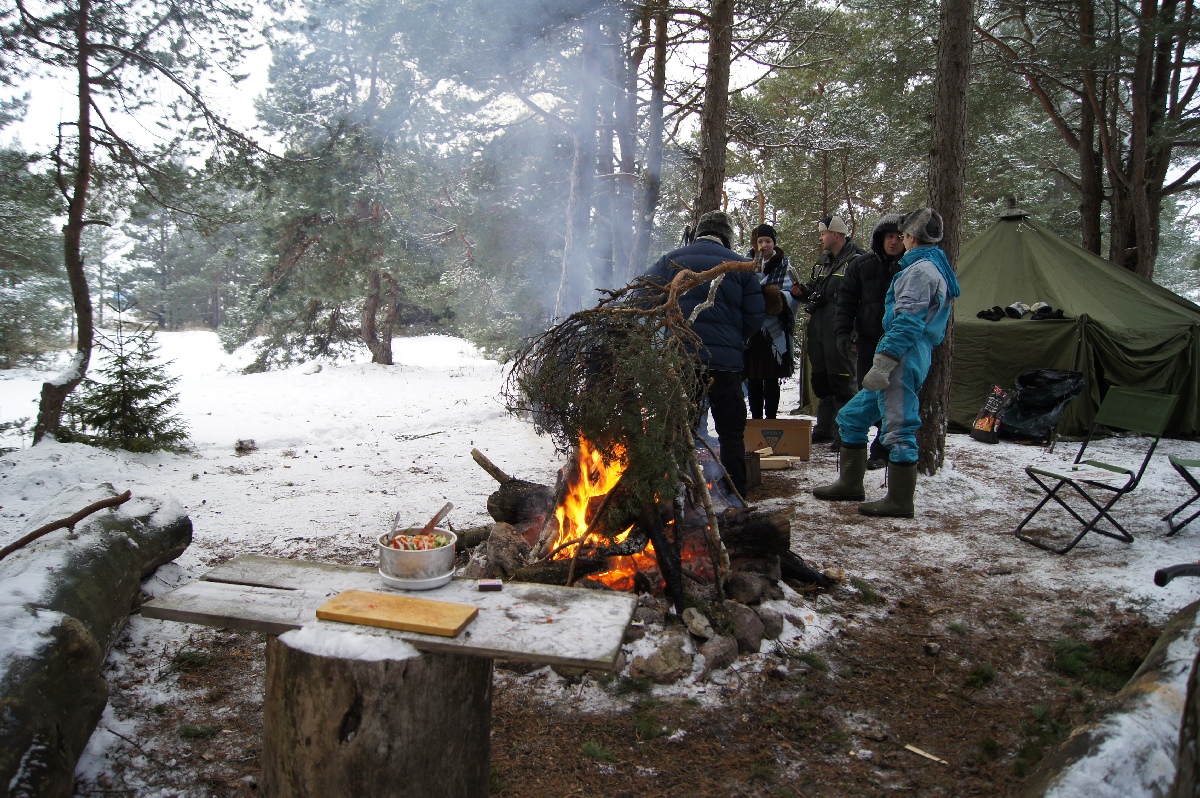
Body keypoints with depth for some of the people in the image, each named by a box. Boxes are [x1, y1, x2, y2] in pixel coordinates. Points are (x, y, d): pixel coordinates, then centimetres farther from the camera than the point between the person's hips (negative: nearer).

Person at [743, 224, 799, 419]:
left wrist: (778, 296, -25)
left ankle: (771, 417, 8)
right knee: (753, 377, 5)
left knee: (771, 378, 1)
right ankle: (756, 418, 14)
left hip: (774, 330, -2)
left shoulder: (784, 264, 5)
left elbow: (791, 293, -3)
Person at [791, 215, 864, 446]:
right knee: (821, 381, 15)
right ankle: (824, 430, 26)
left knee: (842, 382, -5)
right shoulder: (822, 261, 19)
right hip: (818, 331, 9)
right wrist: (802, 292, 6)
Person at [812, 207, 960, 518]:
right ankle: (850, 484, 21)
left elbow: (907, 323, -19)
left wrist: (882, 363, -22)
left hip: (903, 361, -11)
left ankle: (899, 501, 2)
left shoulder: (920, 269, -10)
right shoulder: (936, 268, 22)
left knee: (899, 428, -5)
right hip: (911, 360, 11)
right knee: (852, 416, 14)